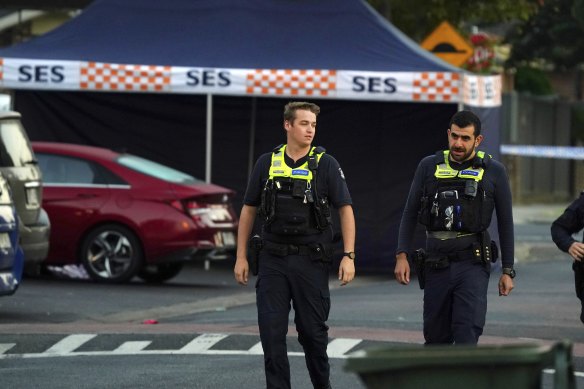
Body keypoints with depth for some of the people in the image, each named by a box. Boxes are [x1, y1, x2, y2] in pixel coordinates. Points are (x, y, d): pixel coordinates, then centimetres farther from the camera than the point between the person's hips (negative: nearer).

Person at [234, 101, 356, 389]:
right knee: (271, 332, -3)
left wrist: (349, 256, -12)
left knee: (312, 330, 5)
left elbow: (345, 210, -3)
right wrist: (241, 257, 7)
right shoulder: (267, 163, 5)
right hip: (273, 260, 2)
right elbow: (249, 210, 11)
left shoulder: (325, 164, -1)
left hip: (311, 260, -2)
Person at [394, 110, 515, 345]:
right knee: (436, 337, 9)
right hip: (437, 263, 3)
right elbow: (410, 214, 10)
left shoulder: (493, 171, 3)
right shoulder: (429, 167, 7)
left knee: (467, 333, -16)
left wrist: (508, 271, 4)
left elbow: (505, 223, 7)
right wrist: (402, 256, -1)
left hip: (472, 264, -3)